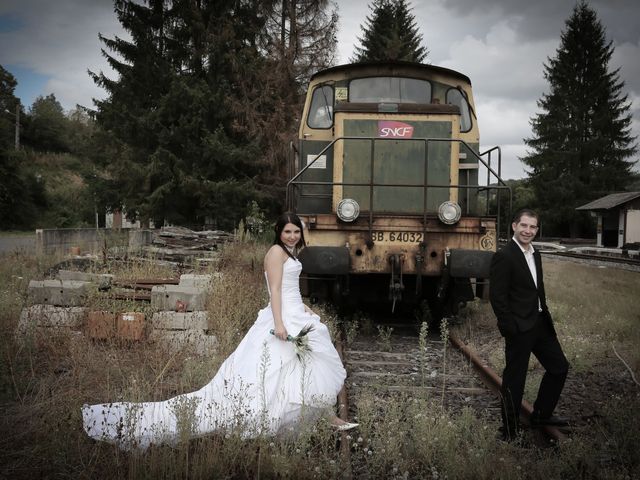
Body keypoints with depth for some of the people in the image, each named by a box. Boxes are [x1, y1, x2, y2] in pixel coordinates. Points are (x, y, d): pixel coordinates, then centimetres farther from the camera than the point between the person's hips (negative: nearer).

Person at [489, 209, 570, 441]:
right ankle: (510, 432, 16)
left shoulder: (535, 254, 11)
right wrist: (511, 330, -19)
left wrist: (546, 316, 12)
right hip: (519, 328, -9)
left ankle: (541, 415, 35)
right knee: (514, 379, 2)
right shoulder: (504, 256, -16)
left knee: (559, 367, 18)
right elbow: (497, 297, -19)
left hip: (540, 323, 9)